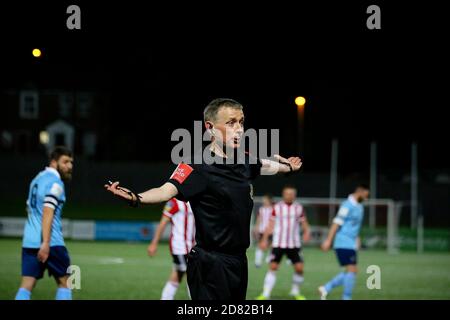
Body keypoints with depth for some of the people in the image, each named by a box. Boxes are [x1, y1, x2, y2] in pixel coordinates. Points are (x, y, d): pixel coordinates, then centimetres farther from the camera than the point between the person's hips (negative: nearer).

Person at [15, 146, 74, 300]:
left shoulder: (38, 178, 18)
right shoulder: (55, 182, -9)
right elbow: (48, 212, -18)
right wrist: (45, 243, -23)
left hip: (29, 241, 7)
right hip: (50, 242, -7)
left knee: (26, 285, 0)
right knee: (64, 282, 7)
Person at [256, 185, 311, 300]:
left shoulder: (299, 208, 5)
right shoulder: (277, 208, 2)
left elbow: (304, 222, 9)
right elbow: (270, 225, 5)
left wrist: (306, 232, -12)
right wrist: (265, 239, 0)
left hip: (294, 244, 2)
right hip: (278, 243, -1)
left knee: (299, 268, -5)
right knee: (273, 267, -9)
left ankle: (295, 292, 16)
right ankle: (265, 294, -5)